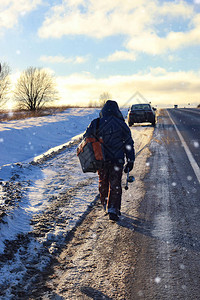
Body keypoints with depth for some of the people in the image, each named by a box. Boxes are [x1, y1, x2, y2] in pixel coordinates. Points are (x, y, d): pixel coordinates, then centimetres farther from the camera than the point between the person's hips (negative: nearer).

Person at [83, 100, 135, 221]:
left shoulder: (95, 124, -2)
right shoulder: (122, 125, -3)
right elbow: (129, 144, 1)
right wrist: (130, 161, 8)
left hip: (101, 160, 2)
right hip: (117, 161, -1)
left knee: (103, 183, 18)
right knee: (115, 185, 3)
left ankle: (106, 206, 30)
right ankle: (113, 209, -3)